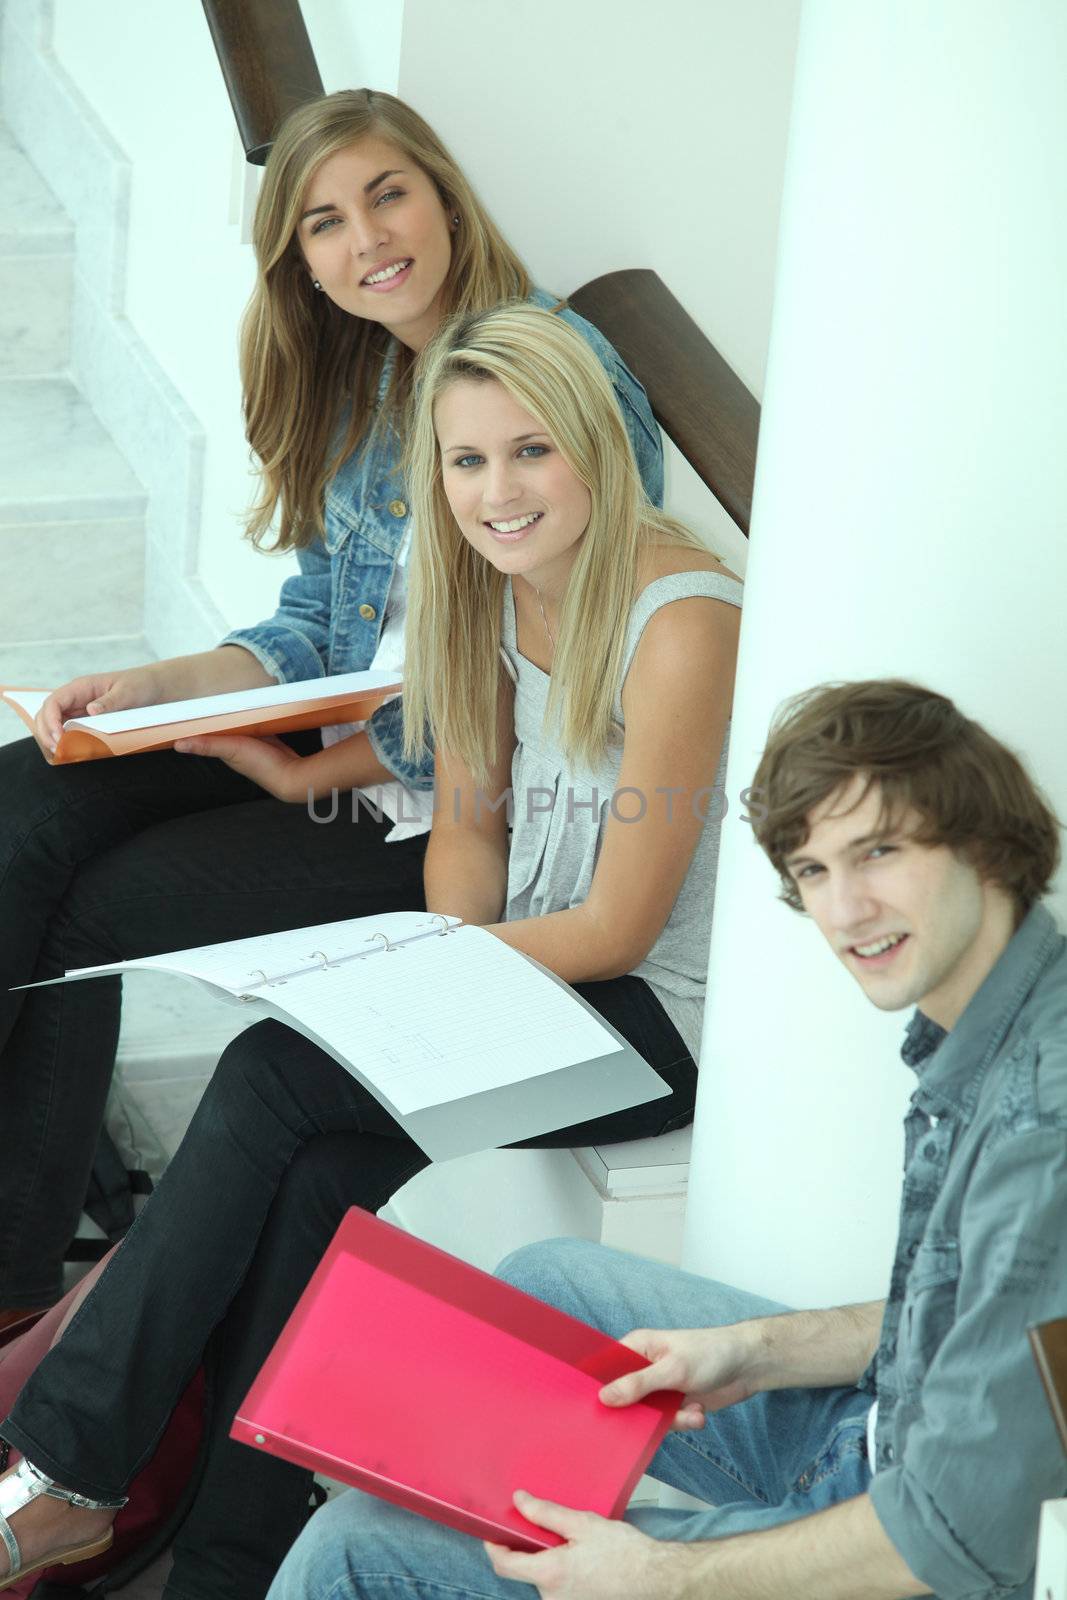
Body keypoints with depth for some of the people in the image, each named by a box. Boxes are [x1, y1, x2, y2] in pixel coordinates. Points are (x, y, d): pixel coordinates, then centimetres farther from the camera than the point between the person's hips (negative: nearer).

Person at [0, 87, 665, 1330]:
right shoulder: (360, 377, 9)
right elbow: (315, 621, 13)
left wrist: (320, 773, -18)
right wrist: (151, 688, -5)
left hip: (456, 810, -8)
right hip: (338, 736, 8)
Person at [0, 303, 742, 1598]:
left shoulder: (680, 625, -22)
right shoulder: (492, 582, 2)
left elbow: (618, 928, -17)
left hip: (662, 1017, -7)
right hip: (533, 964, 7)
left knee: (273, 1079, -20)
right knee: (314, 1180, -19)